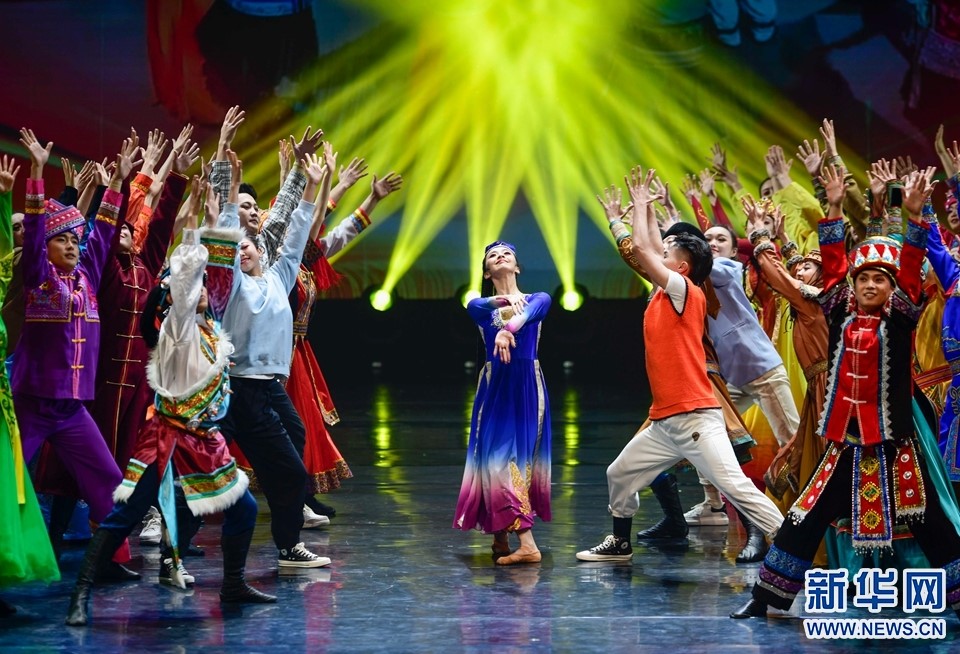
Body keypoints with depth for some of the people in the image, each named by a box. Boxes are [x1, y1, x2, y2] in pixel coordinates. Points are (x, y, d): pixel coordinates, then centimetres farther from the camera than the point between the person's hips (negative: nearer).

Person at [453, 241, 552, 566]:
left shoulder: (538, 299, 7)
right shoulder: (481, 306, 12)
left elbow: (528, 313, -17)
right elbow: (476, 304, -14)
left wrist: (506, 329, -40)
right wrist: (502, 300, -37)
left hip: (527, 388, -1)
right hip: (495, 389, 1)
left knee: (518, 456, -5)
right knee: (496, 456, -6)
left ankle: (502, 538, -2)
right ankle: (526, 543, -3)